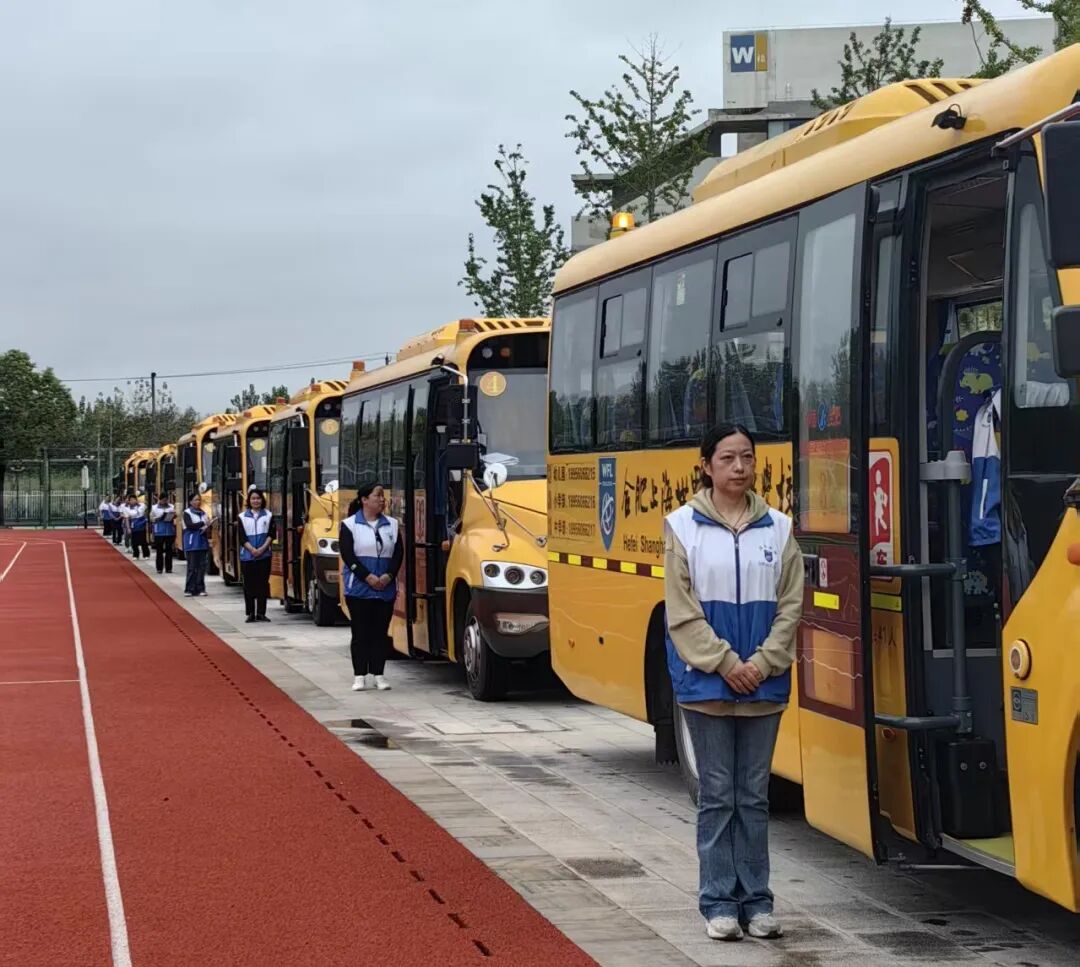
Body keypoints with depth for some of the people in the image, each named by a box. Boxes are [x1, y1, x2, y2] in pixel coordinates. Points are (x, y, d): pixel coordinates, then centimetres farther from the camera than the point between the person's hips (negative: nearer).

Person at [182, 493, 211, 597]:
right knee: (192, 567, -5)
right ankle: (190, 589, 0)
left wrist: (208, 528, -7)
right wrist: (203, 523, -22)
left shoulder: (204, 513, 12)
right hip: (192, 544, -5)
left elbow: (208, 526, 16)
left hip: (203, 542, 5)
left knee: (202, 566, 2)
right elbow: (189, 525, -15)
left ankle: (200, 589, 8)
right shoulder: (187, 513, -2)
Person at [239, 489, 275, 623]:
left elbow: (271, 535, 1)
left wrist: (262, 549, -13)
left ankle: (261, 613, 3)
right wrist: (252, 550, -15)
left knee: (263, 584, -1)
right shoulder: (243, 517, 6)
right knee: (249, 585, 1)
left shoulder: (268, 516, 6)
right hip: (247, 556, 0)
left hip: (264, 555, 0)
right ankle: (251, 614, 6)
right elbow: (242, 537, -1)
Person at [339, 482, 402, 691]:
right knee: (360, 633, 1)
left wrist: (389, 575, -13)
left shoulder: (392, 525, 8)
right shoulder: (349, 525, -2)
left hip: (386, 589, 3)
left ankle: (379, 674, 11)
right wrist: (368, 577, -16)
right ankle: (359, 676, 6)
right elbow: (348, 555, -9)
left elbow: (398, 554, 3)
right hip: (358, 588, -3)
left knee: (380, 632, 5)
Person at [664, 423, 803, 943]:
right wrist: (725, 664, -12)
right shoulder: (683, 526, -3)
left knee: (754, 795, 9)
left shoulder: (777, 527, 4)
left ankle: (756, 900, 15)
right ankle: (719, 902, 9)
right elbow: (682, 611, -6)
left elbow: (790, 606, 3)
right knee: (717, 794, 3)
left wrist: (762, 664, -9)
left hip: (764, 682, 2)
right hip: (706, 681, -2)